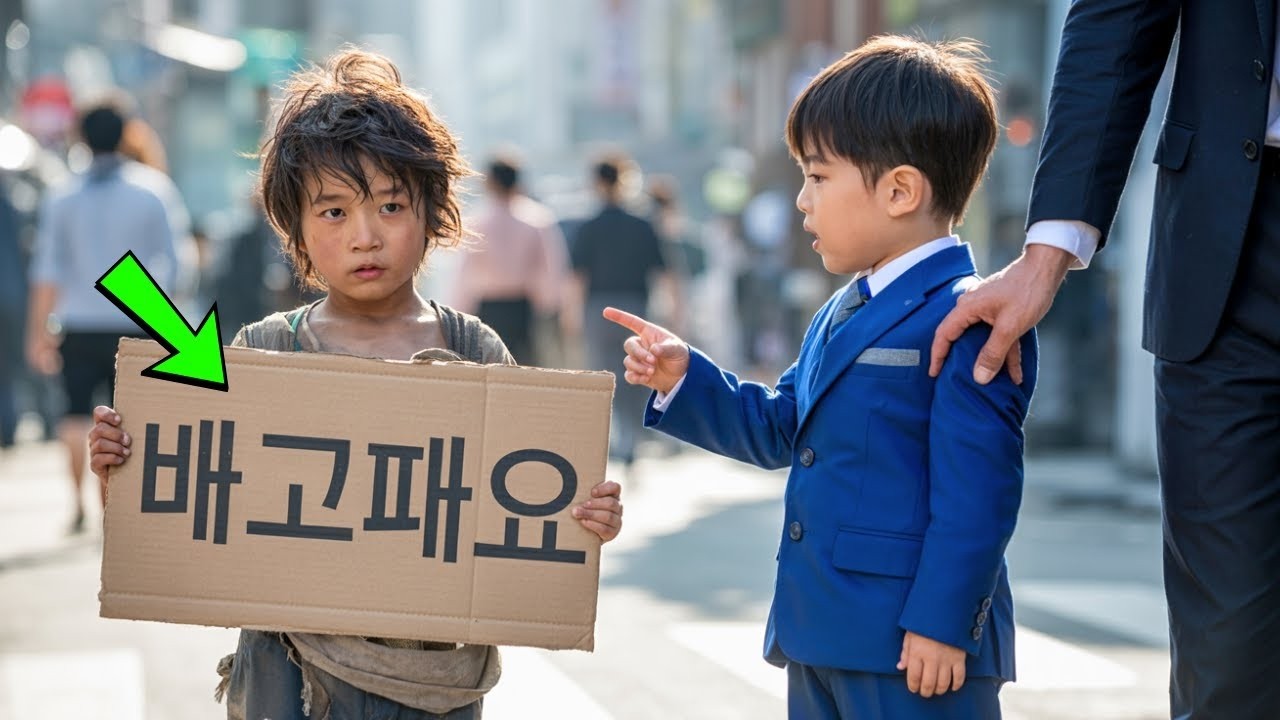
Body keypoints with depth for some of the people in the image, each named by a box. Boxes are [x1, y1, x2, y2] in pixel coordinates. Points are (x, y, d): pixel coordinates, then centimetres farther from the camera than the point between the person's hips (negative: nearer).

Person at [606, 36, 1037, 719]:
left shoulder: (967, 321, -15)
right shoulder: (839, 315, 17)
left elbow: (974, 494, -19)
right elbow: (780, 427, 27)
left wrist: (940, 624, -21)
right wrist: (683, 379, 15)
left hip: (918, 645, -10)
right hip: (823, 638, 10)